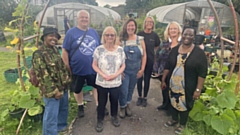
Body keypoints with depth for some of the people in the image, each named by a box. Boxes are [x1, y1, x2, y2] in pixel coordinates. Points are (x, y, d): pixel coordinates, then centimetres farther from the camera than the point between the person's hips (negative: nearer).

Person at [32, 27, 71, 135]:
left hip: (63, 87, 9)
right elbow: (43, 75, -20)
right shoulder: (39, 54, -17)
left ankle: (61, 126, 48)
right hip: (51, 91, -9)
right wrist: (54, 91, -20)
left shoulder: (55, 50, 8)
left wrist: (68, 79, 13)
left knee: (63, 108, 25)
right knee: (51, 115, 3)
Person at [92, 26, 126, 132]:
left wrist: (115, 75, -13)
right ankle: (100, 120, 35)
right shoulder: (99, 49, -8)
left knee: (114, 100, 18)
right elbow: (94, 65, -3)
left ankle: (114, 117, 44)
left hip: (116, 83, 2)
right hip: (101, 82, -1)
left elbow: (123, 65, 3)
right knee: (101, 102, 12)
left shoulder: (120, 50, -3)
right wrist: (103, 75, -17)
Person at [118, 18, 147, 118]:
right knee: (123, 90, 1)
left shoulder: (140, 39, -1)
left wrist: (142, 69, -2)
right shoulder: (121, 39, -6)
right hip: (124, 70, -2)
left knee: (131, 89, 17)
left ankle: (128, 105, 41)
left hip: (136, 70, 3)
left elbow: (144, 55, 2)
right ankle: (122, 107, 28)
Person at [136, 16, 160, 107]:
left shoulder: (154, 35, 0)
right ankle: (139, 97, 25)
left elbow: (157, 47, 13)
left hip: (150, 60, 1)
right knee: (139, 79, 6)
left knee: (147, 79, 10)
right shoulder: (139, 34, -4)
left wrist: (154, 55, 4)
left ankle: (145, 98, 26)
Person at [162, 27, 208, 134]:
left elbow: (202, 73, -12)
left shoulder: (199, 53, -12)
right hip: (173, 85, 4)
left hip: (188, 87, -4)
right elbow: (167, 66, 6)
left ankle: (182, 124, 39)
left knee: (184, 106, 13)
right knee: (173, 103, 20)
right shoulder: (175, 50, 0)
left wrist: (198, 89, -14)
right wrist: (163, 80, 7)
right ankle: (174, 119, 47)